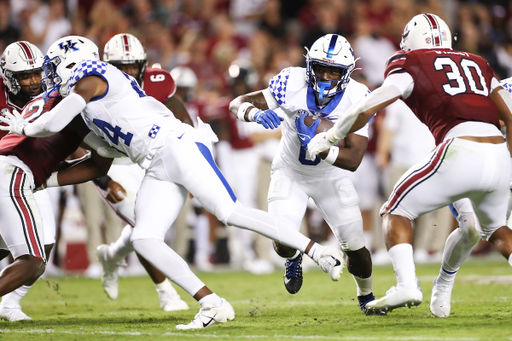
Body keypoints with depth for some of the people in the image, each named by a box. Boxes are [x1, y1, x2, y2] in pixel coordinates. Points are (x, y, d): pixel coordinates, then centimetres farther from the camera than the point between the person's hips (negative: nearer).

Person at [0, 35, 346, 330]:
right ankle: (212, 304, -11)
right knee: (144, 239, -7)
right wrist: (46, 181, 38)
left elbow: (54, 124, -5)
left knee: (232, 212, -18)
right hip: (159, 168, 9)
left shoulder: (91, 80, -2)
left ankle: (318, 250, -13)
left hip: (175, 144, -9)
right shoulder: (97, 110, 27)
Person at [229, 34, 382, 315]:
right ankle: (293, 259, 24)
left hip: (332, 175, 0)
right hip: (290, 173, 0)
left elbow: (353, 160, -31)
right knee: (283, 243, -17)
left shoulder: (357, 99, -26)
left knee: (354, 247, -3)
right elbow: (237, 103, -21)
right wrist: (254, 112, -44)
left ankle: (366, 295, 31)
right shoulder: (293, 84, -26)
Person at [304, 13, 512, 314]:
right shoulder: (477, 64, 26)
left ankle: (407, 286, -4)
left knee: (397, 211, 13)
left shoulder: (412, 65, 11)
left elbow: (368, 107, 5)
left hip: (462, 152, -5)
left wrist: (330, 137, 18)